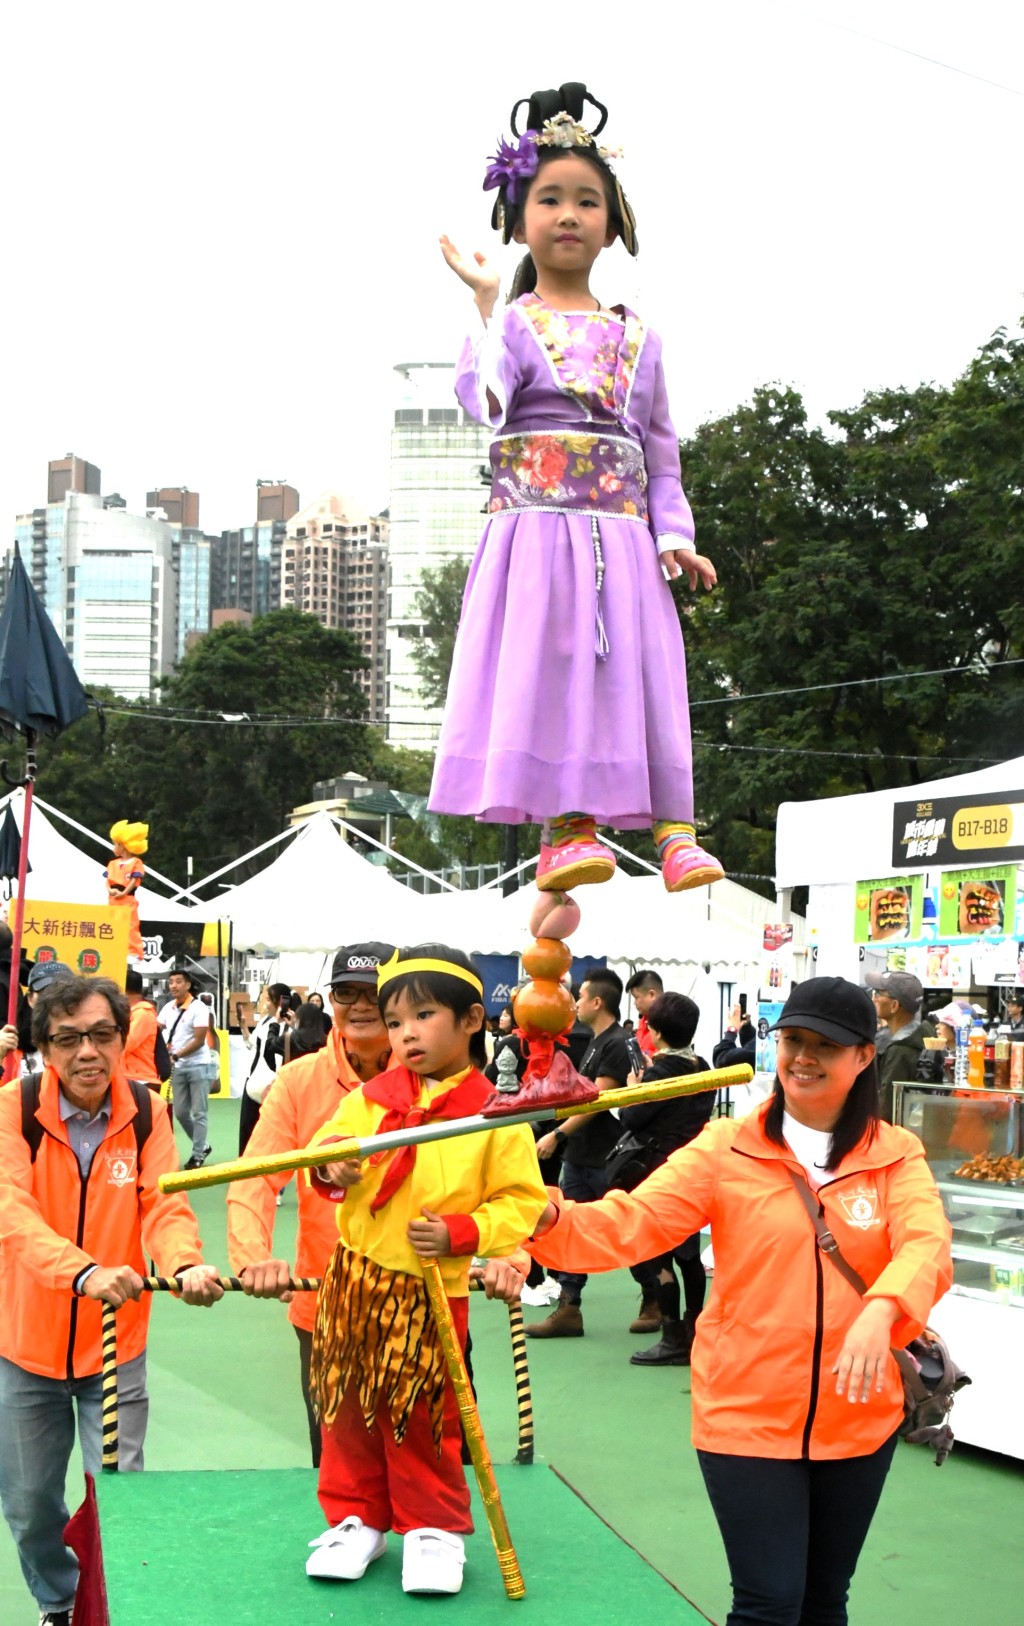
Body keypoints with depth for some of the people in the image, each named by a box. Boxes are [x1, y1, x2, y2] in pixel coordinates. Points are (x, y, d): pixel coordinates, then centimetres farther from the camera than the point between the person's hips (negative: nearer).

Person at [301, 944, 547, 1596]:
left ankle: (434, 1527, 24)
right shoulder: (371, 1097, 3)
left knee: (424, 1417, 5)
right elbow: (331, 1140, 2)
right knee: (349, 1406, 12)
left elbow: (522, 1199, -6)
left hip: (434, 1290, -3)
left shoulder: (496, 1114, -7)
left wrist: (459, 1233, -18)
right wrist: (332, 1165, -21)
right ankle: (356, 1518, 29)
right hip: (355, 1278, 4)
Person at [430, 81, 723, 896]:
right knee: (547, 670, -9)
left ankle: (670, 827, -3)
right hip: (535, 531, -3)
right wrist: (488, 302, -17)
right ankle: (565, 824, -7)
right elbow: (484, 398, -16)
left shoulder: (636, 337, 15)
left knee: (637, 673, -1)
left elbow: (660, 449, 15)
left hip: (622, 541, 3)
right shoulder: (512, 320, 4)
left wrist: (673, 533, 3)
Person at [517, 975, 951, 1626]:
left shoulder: (898, 1156, -1)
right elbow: (635, 1221, -15)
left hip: (859, 1417, 3)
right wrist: (551, 1220, -35)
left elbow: (927, 1245, -18)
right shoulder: (728, 1147, -5)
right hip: (748, 1416, -2)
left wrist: (880, 1310, -39)